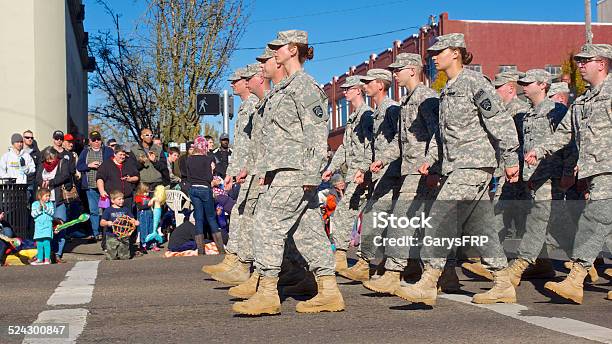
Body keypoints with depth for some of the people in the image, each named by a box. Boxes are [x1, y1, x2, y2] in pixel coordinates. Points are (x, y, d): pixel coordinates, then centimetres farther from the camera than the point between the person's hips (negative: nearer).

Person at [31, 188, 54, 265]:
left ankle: (47, 258, -8)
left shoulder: (50, 203, 5)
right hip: (39, 226, 2)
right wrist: (39, 209, -18)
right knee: (39, 243, 6)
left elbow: (52, 212, -5)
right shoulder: (35, 204, 4)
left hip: (47, 225, -2)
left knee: (46, 242, -11)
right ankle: (40, 259, 14)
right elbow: (33, 214, -4)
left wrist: (46, 208, -19)